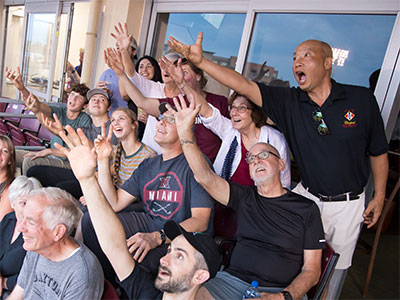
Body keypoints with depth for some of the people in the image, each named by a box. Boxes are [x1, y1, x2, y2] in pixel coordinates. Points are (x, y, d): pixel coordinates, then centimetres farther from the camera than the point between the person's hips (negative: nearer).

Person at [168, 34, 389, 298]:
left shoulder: (362, 98, -10)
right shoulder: (289, 102, -8)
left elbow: (378, 151, 0)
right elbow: (243, 86, -19)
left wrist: (379, 197, 3)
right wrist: (200, 61, -29)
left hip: (349, 204, 0)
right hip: (307, 195, 1)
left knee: (336, 266, 15)